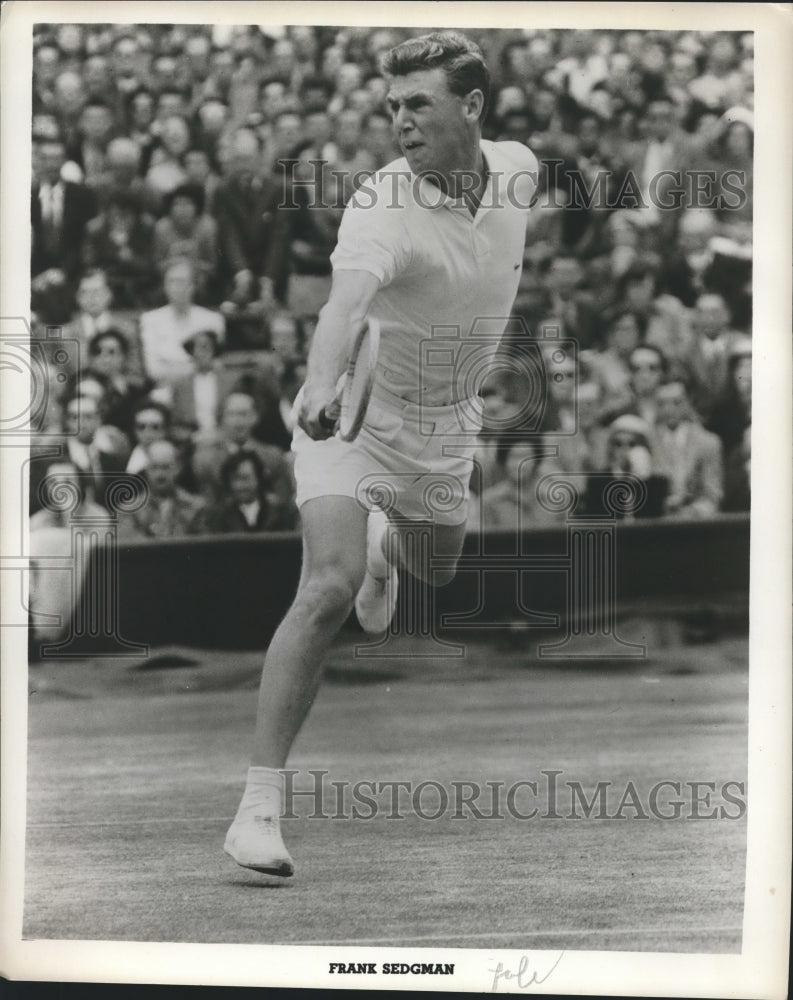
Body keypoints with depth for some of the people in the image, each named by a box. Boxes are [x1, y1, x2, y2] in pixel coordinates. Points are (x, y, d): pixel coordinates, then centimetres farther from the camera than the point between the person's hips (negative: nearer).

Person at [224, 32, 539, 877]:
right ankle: (259, 804, -22)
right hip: (352, 414, -6)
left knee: (439, 573, 26)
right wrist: (320, 384, -68)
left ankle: (389, 546, 66)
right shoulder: (381, 208, -30)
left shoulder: (518, 169, -9)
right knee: (329, 588, -24)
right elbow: (346, 300, -50)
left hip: (447, 425, 6)